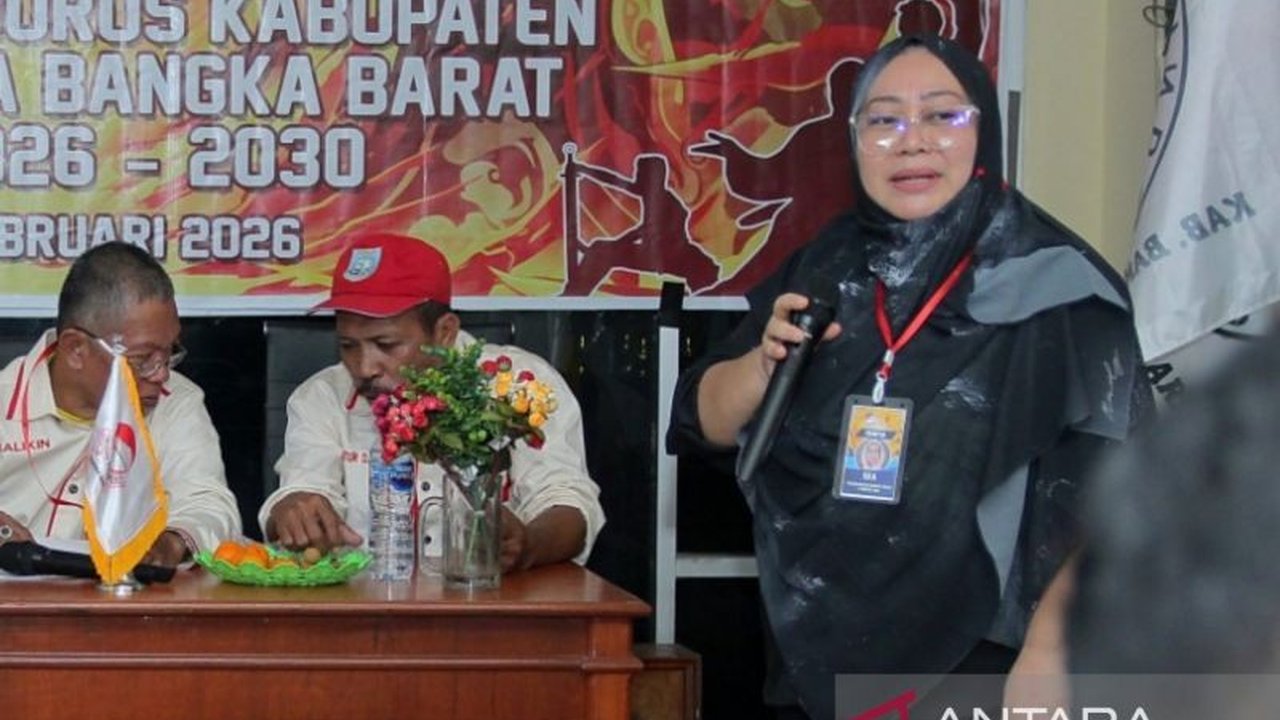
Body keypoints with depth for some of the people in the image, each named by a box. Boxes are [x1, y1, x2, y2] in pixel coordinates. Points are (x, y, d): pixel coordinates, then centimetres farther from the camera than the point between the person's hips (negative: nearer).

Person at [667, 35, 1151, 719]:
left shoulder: (1055, 282, -11)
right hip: (816, 659, 4)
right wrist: (766, 361, -13)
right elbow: (709, 425, 6)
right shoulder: (822, 271, 2)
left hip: (982, 664, -4)